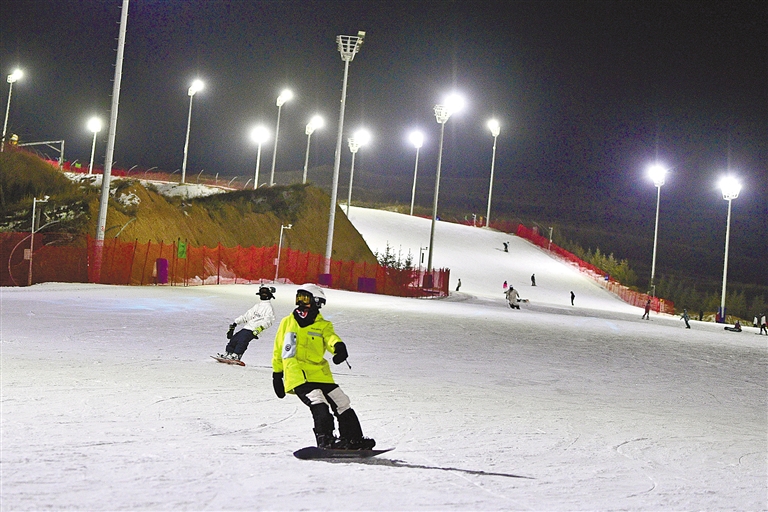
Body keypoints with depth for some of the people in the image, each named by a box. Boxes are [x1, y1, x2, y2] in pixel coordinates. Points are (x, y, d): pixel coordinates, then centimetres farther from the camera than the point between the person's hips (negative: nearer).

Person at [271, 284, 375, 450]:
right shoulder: (287, 322, 13)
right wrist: (277, 375, 21)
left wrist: (339, 346, -37)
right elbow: (278, 350, 21)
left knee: (342, 404, 4)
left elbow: (331, 337, -14)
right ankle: (325, 441, -26)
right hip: (298, 377, -2)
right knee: (319, 405, -24)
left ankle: (353, 438, 16)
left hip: (320, 374, 3)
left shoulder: (323, 325, 10)